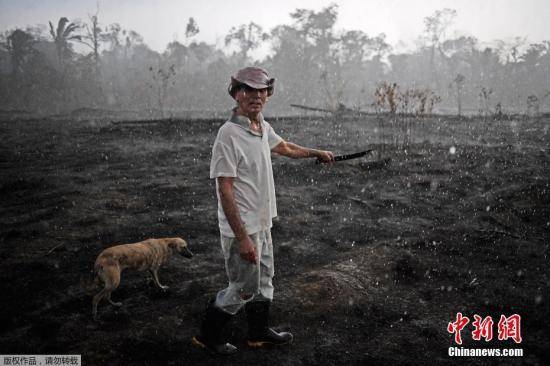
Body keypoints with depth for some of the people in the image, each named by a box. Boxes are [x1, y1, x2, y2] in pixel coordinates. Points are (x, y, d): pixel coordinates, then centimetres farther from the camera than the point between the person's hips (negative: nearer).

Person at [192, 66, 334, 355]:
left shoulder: (263, 127, 4)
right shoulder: (229, 134, -23)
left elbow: (284, 147, 27)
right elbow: (225, 190, -25)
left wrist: (316, 153, 39)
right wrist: (242, 238, -26)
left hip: (262, 223, 9)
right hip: (242, 228, -9)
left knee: (263, 280, 21)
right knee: (243, 289, 4)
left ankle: (259, 332, 39)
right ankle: (207, 336, 23)